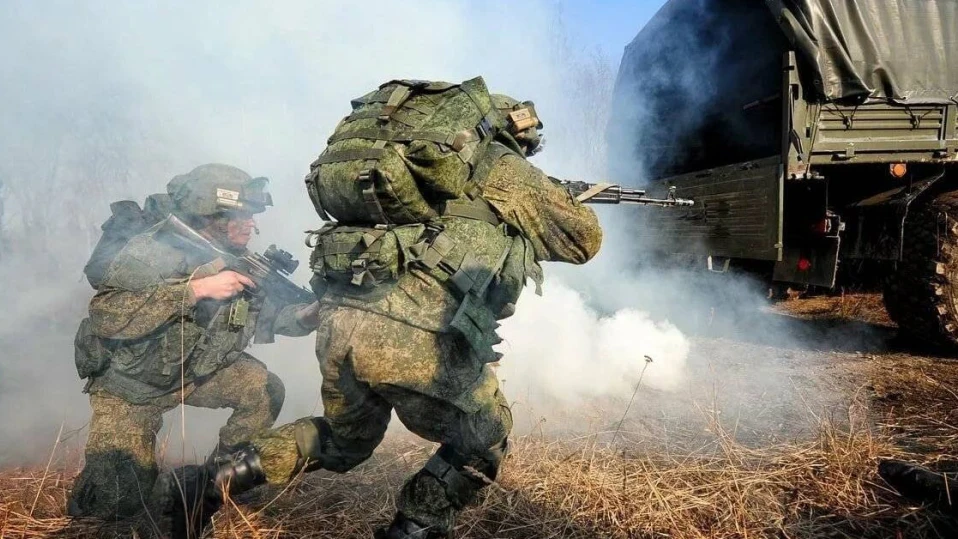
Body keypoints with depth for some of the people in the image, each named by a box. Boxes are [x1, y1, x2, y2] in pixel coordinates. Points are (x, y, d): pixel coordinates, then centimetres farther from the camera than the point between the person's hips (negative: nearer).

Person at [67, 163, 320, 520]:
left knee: (266, 391, -13)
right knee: (121, 498, -11)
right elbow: (106, 315, -41)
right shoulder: (156, 250, -28)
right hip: (130, 382, -5)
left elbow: (270, 315, 0)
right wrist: (196, 288, -44)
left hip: (197, 370, 6)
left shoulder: (239, 261, -7)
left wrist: (314, 311, -21)